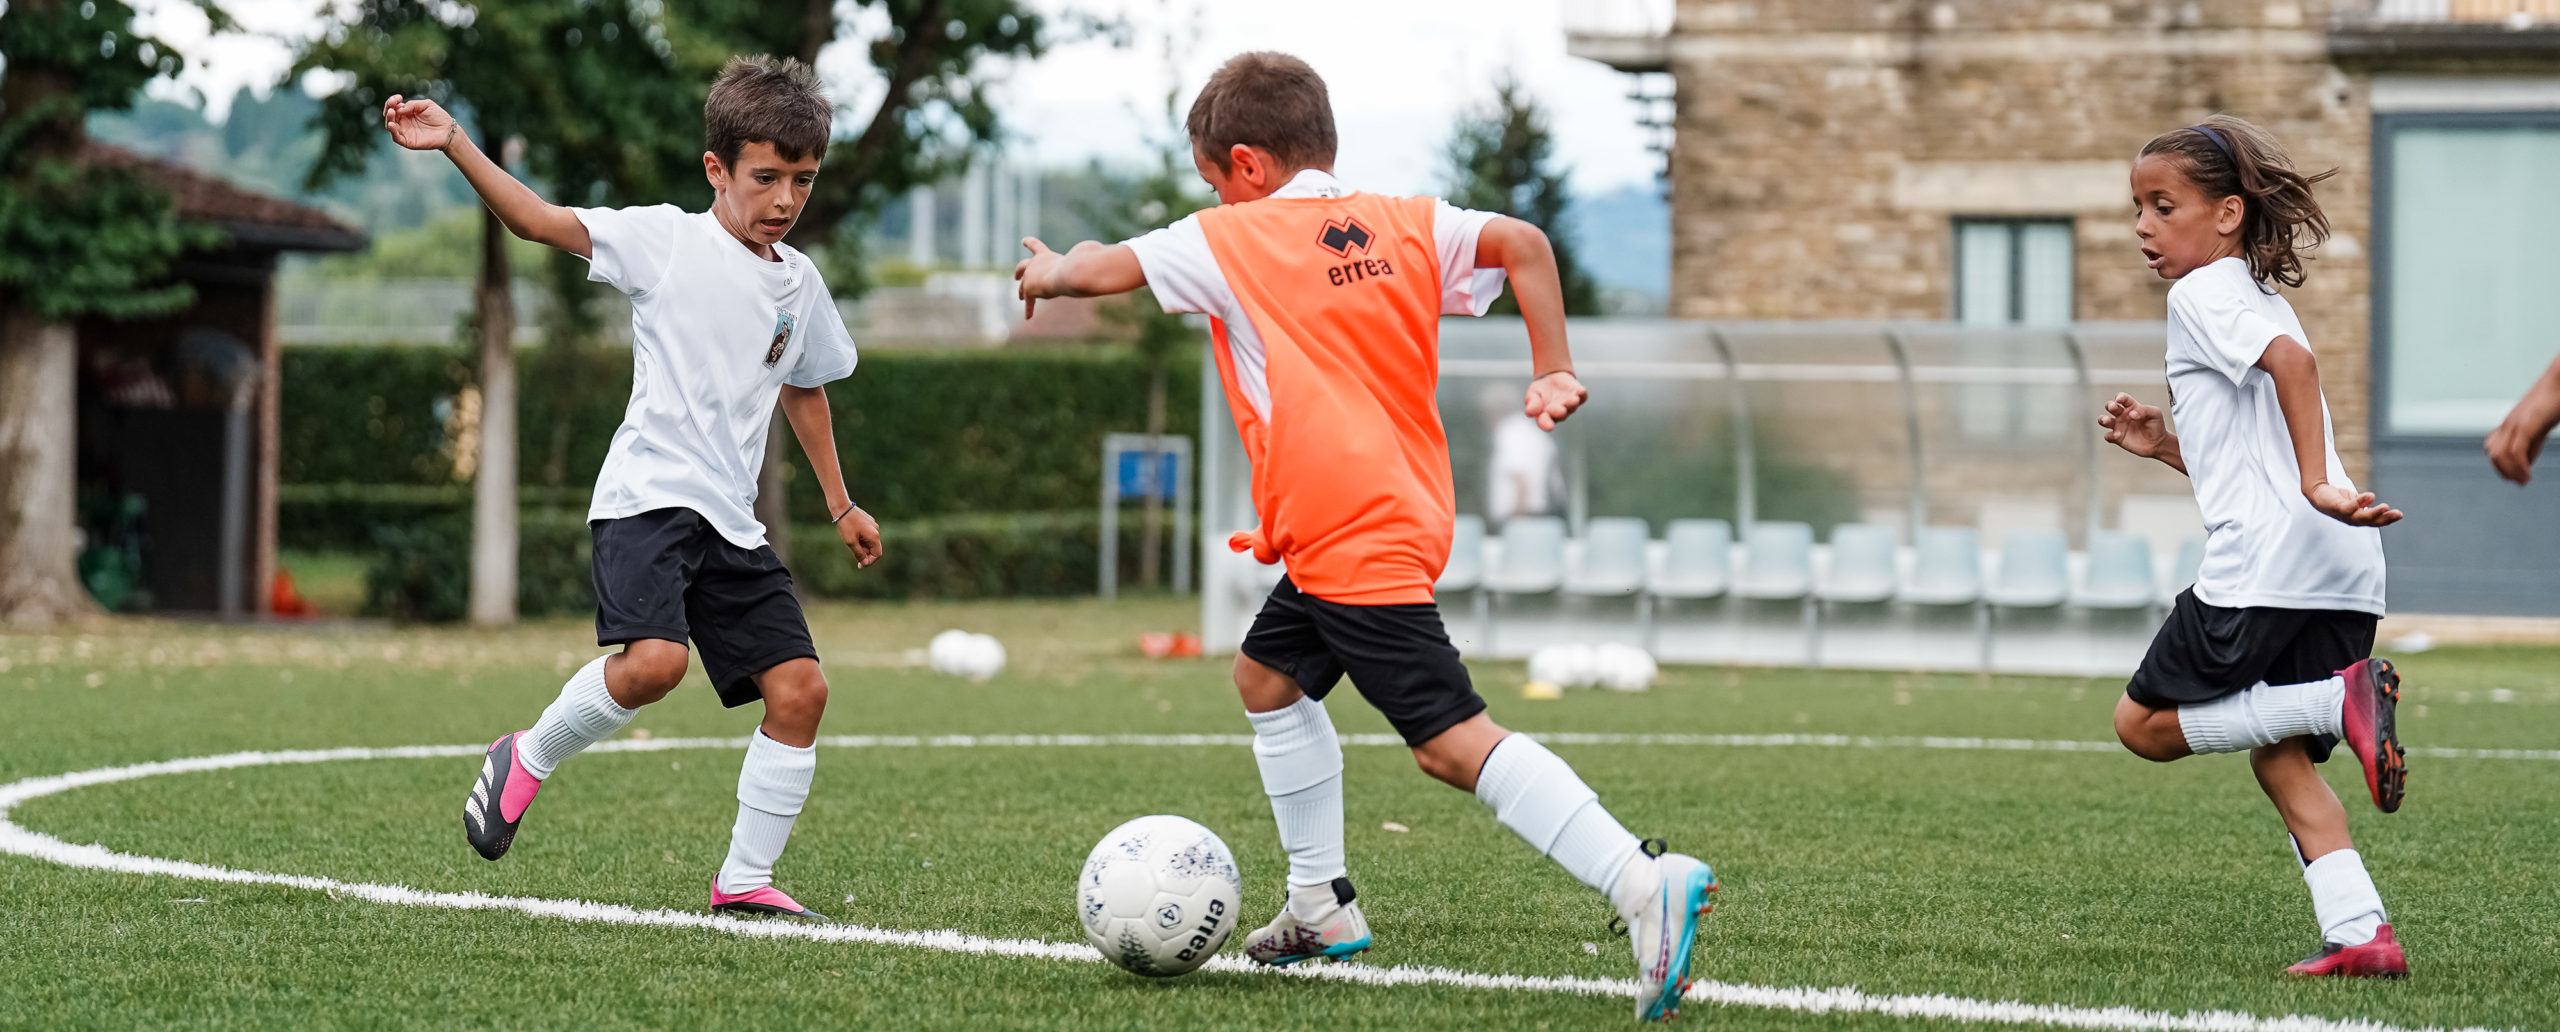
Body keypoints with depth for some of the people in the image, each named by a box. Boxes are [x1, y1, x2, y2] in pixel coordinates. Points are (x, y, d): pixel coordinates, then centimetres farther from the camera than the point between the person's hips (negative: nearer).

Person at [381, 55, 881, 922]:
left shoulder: (798, 283, 14)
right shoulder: (666, 240, -3)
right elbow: (539, 220, -9)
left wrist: (840, 504, 33)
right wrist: (454, 145, -22)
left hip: (731, 519, 6)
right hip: (649, 493, -6)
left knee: (799, 686, -4)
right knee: (654, 659, -29)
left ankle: (745, 880, 8)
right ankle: (528, 758, -1)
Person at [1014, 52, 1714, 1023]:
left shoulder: (1232, 240, -3)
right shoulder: (1404, 224, 10)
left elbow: (1101, 268, 4)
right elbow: (1521, 242, -1)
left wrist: (1049, 273, 26)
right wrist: (1552, 371, 1)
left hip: (1353, 537, -9)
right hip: (1407, 514, 9)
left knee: (1453, 742, -15)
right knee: (1268, 677, 26)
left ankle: (1644, 881, -28)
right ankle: (1320, 904, 31)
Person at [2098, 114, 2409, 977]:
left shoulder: (2203, 295, -2)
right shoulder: (2259, 303, 28)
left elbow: (2291, 359, -23)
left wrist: (2315, 484, -28)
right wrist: (2166, 446, 24)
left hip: (2265, 558, -9)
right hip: (2342, 572, 9)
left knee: (2144, 723, 1)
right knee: (2278, 758, 13)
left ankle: (2339, 700, -15)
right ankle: (2360, 933, -2)